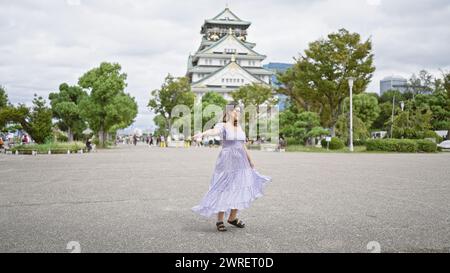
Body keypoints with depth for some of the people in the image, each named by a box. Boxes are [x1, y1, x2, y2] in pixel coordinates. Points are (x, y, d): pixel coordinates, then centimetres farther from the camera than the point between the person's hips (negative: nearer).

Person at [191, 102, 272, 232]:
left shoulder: (239, 127, 13)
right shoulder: (222, 126, -6)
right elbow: (213, 131, -29)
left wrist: (250, 160, 30)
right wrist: (202, 133, -51)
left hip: (240, 163, 6)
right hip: (226, 162, -6)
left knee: (240, 190, 6)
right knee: (224, 190, -3)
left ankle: (232, 218, 22)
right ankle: (219, 221, 9)